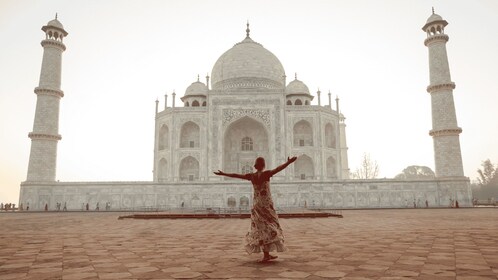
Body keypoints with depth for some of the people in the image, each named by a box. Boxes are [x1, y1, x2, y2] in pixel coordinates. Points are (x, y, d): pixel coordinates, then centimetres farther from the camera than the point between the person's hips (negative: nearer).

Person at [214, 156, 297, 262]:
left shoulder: (251, 176, 3)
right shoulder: (265, 174, -12)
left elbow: (235, 175, 10)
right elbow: (278, 169, -27)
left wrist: (223, 174, 21)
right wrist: (288, 162, -33)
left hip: (256, 204, 6)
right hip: (266, 205, -6)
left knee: (261, 229, 12)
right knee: (268, 229, 0)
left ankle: (267, 254, 18)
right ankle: (266, 255, -3)